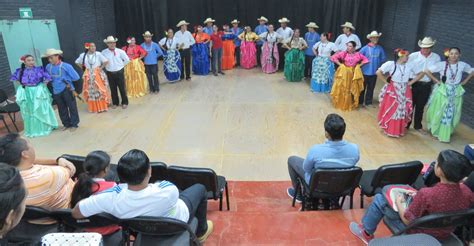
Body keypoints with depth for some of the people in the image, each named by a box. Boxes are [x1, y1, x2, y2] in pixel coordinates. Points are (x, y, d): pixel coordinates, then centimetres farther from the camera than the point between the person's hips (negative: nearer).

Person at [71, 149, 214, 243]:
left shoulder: (113, 197, -41)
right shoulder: (168, 191, -44)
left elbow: (75, 213, -26)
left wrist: (95, 195, -10)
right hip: (177, 223, -2)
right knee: (199, 188, 21)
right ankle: (201, 231, 41)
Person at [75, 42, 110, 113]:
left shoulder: (98, 54, -9)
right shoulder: (83, 55, 1)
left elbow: (106, 61, -9)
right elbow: (77, 62, 15)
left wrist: (101, 68, -7)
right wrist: (84, 68, 6)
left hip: (98, 74, -3)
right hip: (88, 76, 3)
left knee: (100, 90, 0)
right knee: (90, 92, 8)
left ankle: (102, 106, 10)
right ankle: (93, 107, 17)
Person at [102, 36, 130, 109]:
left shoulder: (120, 51, -8)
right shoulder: (104, 52, -4)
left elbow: (127, 60, 1)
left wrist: (121, 65, 3)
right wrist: (106, 66, 6)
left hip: (119, 72, -1)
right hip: (110, 73, 2)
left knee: (122, 88, 5)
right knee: (113, 89, 10)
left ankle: (124, 102, 18)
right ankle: (115, 103, 23)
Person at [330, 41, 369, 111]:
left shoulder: (358, 54, 0)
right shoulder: (343, 53, -5)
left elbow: (365, 60, 9)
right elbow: (334, 57, -7)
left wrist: (359, 65, -1)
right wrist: (340, 64, -9)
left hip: (354, 73, 2)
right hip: (344, 73, -2)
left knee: (353, 89, 7)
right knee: (343, 89, 3)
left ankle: (351, 104, 20)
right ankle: (341, 103, 14)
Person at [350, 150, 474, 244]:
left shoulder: (426, 194, -38)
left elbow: (408, 221, -23)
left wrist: (399, 203, -5)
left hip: (419, 233, -6)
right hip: (445, 234, 6)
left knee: (379, 199, 8)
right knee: (409, 196, 24)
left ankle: (366, 232, 31)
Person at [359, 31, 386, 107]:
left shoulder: (380, 48, -2)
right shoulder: (365, 48, -12)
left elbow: (383, 58, 11)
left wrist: (378, 64, 4)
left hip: (374, 72, 3)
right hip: (365, 71, -3)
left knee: (371, 88, 12)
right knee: (363, 87, 8)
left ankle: (368, 102, 24)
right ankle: (360, 101, 21)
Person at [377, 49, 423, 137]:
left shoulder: (409, 65, -2)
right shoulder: (390, 64, -13)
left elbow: (421, 74, 8)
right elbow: (378, 72, -16)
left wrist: (410, 82, 3)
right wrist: (386, 82, -10)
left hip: (404, 92, 4)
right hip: (392, 91, -3)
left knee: (402, 112, 11)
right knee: (390, 111, 5)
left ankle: (399, 131, 27)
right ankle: (389, 129, 21)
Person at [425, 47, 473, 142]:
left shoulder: (463, 65, -4)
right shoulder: (442, 64, -12)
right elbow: (427, 71, -12)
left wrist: (464, 81, 4)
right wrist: (436, 80, -10)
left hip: (456, 92, 3)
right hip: (442, 91, -2)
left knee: (451, 114, 8)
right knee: (439, 112, 7)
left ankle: (445, 134, 23)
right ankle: (436, 131, 25)